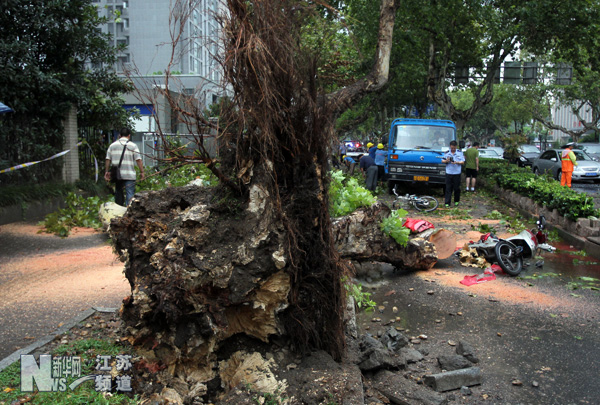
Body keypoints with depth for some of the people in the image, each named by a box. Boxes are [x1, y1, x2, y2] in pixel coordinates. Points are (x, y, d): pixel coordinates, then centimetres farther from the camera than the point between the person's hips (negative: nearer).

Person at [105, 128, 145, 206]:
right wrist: (142, 172, -2)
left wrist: (107, 172, 15)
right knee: (130, 194, -3)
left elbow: (108, 160, 8)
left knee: (118, 193, 13)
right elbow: (138, 160, -6)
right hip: (129, 175, -4)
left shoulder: (112, 145, 10)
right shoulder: (133, 146, -1)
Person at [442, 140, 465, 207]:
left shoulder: (460, 153, 4)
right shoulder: (447, 153, 5)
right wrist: (446, 161, -14)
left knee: (457, 188, 6)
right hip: (448, 173, 0)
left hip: (457, 173, 0)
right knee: (448, 188, -1)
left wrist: (457, 162, -16)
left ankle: (456, 201, 22)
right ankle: (447, 203, 1)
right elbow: (442, 161, 8)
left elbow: (463, 162, 2)